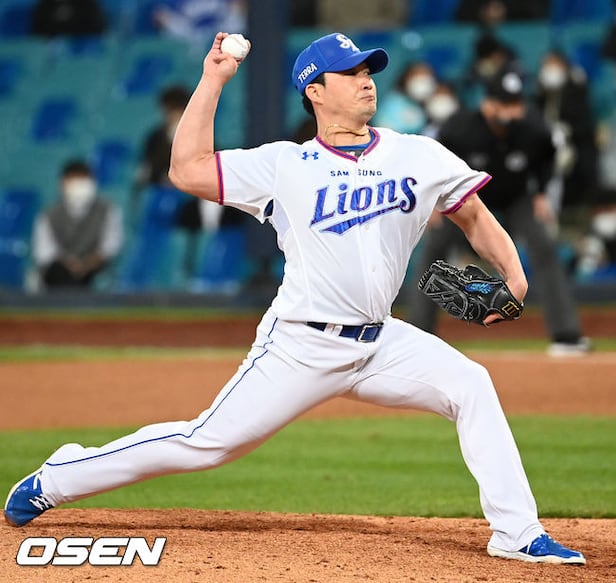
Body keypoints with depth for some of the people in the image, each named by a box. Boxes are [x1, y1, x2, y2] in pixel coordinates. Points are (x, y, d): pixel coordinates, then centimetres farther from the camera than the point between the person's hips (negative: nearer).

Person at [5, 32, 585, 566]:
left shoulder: (420, 156, 5)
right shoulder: (286, 164, -2)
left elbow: (475, 216, 11)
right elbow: (186, 170, -5)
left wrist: (512, 273, -7)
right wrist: (212, 81, -3)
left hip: (380, 343, 3)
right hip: (301, 344, -3)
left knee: (470, 385, -17)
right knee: (210, 441, -6)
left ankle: (517, 534, -12)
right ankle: (57, 479, 10)